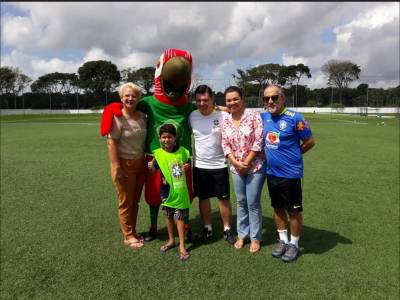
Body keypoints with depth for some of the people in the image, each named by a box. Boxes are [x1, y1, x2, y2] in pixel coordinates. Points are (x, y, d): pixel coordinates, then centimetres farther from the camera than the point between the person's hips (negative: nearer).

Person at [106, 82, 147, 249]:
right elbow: (111, 143, -16)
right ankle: (128, 236, 21)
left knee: (135, 201, 16)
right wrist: (117, 168, -20)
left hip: (140, 163, 6)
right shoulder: (117, 118, -13)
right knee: (126, 202, 6)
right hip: (124, 164, -6)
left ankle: (133, 232, 31)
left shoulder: (142, 117, 5)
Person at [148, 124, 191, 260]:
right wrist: (151, 167, -23)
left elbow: (188, 162, 12)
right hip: (167, 191, 1)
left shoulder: (182, 151, -6)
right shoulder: (158, 153, -8)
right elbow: (154, 171, -2)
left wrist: (188, 166, -10)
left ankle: (182, 245, 19)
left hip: (180, 191, -1)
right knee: (169, 216, 17)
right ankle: (171, 240, 38)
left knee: (180, 217, 7)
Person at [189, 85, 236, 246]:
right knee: (203, 198, 13)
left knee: (224, 198, 8)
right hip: (199, 166, 3)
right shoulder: (192, 116, -1)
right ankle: (207, 228, 31)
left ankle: (227, 229, 25)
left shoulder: (222, 116, -12)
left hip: (219, 165, -3)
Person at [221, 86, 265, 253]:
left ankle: (255, 238, 22)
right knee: (241, 202, 15)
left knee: (253, 203, 3)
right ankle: (242, 234, 31)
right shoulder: (225, 121, 3)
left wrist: (245, 163, -13)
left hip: (255, 167, -4)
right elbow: (225, 145, 3)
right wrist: (236, 163, -10)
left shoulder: (254, 116, -11)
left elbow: (258, 142, -14)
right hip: (236, 168, 4)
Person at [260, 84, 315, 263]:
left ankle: (294, 244, 29)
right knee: (278, 208, 18)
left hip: (290, 173, -6)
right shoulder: (264, 117, 3)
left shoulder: (294, 118, -16)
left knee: (293, 210, 10)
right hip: (272, 173, 6)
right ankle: (282, 240, 36)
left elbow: (309, 142, -8)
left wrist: (292, 155, 1)